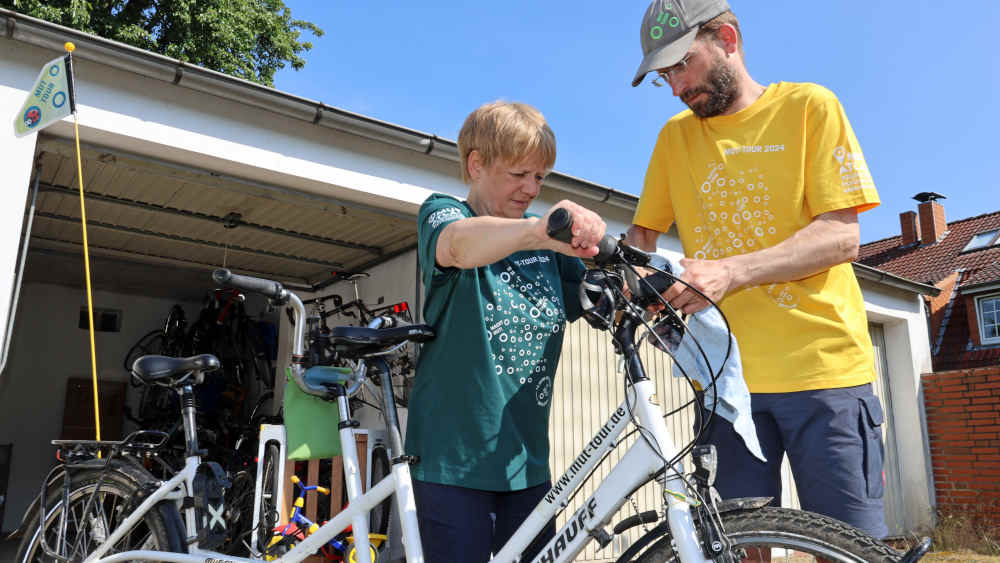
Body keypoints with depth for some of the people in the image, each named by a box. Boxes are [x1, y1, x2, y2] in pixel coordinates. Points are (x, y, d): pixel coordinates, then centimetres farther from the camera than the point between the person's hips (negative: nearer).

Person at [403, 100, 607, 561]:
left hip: (526, 455, 5)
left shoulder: (545, 241, 11)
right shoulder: (442, 212, -4)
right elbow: (461, 244, -28)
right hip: (454, 454, -5)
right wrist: (536, 231, -48)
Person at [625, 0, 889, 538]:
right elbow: (643, 233, 15)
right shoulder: (675, 136, 13)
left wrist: (732, 272, -22)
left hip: (821, 367, -2)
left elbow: (841, 236, -7)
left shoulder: (810, 106, 2)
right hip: (724, 373, 3)